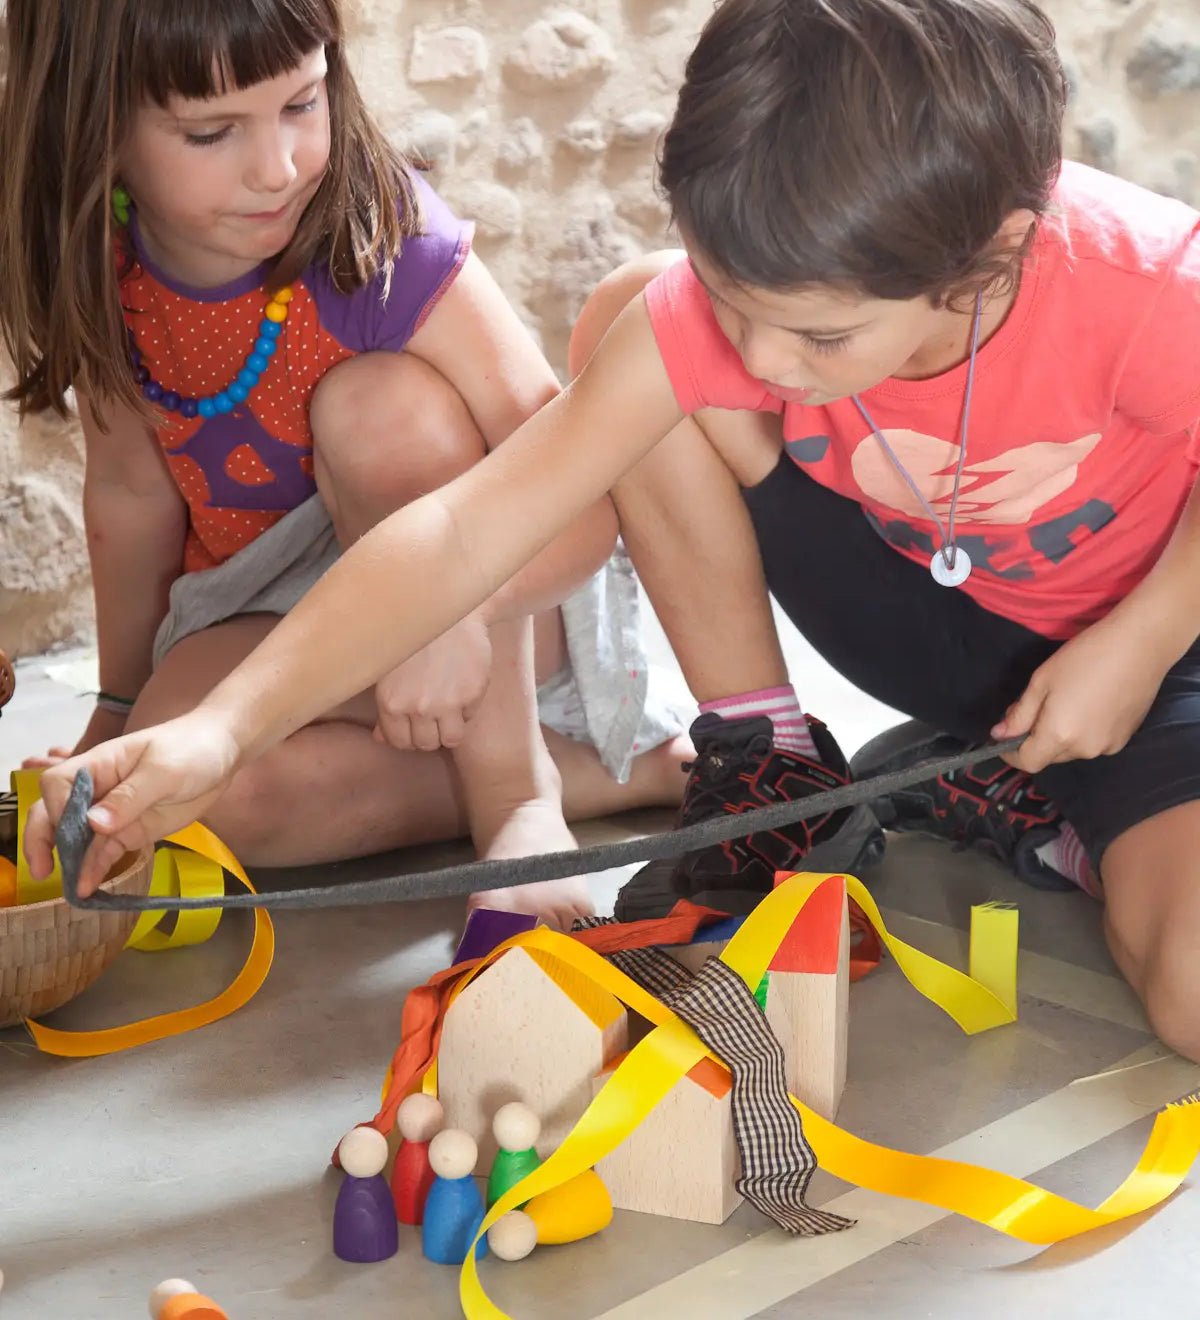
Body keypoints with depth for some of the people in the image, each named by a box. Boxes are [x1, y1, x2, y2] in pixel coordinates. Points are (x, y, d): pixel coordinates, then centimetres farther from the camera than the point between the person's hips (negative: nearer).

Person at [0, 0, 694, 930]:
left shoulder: (393, 257, -25)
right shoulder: (97, 278, -12)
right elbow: (134, 491, 2)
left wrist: (456, 609, -47)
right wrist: (120, 708, 9)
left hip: (496, 619, -4)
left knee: (382, 403, -32)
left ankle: (517, 786, -21)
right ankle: (626, 769, -17)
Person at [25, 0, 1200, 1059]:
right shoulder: (711, 309, -26)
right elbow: (469, 529, -29)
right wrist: (224, 730, -38)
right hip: (939, 620, 3)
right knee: (624, 313, -19)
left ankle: (1032, 808, 2)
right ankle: (765, 778, -6)